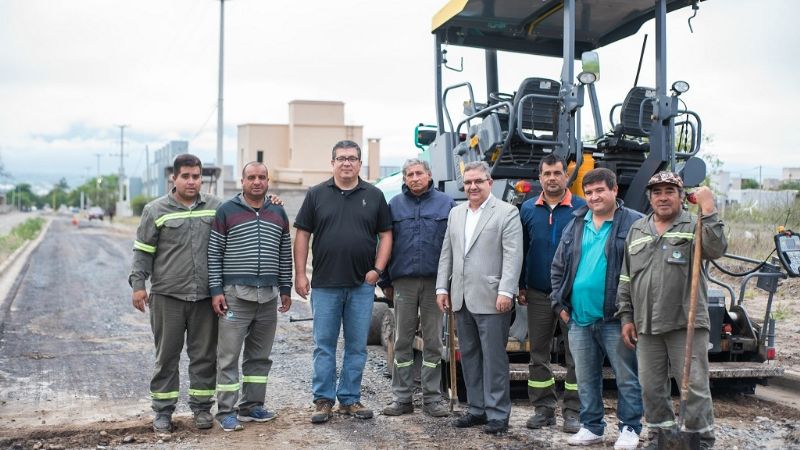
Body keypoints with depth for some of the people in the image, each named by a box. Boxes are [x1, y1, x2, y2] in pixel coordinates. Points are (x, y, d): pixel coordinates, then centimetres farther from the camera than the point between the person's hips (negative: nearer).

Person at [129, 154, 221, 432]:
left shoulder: (215, 208, 8)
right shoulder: (156, 210, 3)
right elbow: (143, 250, 3)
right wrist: (138, 284, -4)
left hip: (206, 295, 2)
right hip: (167, 295, -2)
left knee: (204, 355, 7)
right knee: (167, 356, 5)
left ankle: (202, 407, 18)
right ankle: (163, 410, 15)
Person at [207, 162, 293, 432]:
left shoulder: (278, 213, 12)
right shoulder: (227, 211, 0)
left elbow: (285, 255, 15)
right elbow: (213, 254, -2)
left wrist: (286, 290, 11)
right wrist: (216, 291, -8)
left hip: (269, 297, 4)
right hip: (235, 295, -4)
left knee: (260, 356, 10)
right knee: (229, 356, -4)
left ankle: (252, 406, 19)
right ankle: (226, 412, 2)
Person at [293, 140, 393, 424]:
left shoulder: (374, 196, 6)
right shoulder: (317, 195, 4)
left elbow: (385, 235, 8)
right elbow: (302, 235, 4)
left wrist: (378, 269, -4)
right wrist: (300, 274, -2)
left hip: (362, 285, 1)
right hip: (325, 284, -1)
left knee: (357, 346, 7)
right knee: (324, 345, 4)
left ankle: (350, 399, 18)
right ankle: (323, 400, 13)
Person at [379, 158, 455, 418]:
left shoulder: (445, 204, 4)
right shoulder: (395, 205, 8)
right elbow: (386, 243, 10)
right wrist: (385, 281, 6)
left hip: (435, 282, -1)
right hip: (403, 282, 1)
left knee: (433, 342, 5)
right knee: (402, 342, 6)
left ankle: (432, 399, 13)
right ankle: (402, 399, 13)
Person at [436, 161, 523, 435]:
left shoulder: (507, 212, -3)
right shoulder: (455, 213, 16)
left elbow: (513, 256, -11)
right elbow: (446, 254, 17)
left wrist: (506, 292, -18)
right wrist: (442, 288, 10)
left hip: (491, 299, -6)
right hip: (462, 299, 6)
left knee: (494, 358, -2)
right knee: (469, 356, 12)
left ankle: (497, 414, 5)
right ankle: (477, 409, 21)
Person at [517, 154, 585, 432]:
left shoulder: (582, 209, -3)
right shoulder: (528, 209, 6)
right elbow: (520, 250, 9)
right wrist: (521, 287, 5)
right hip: (538, 294, 3)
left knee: (575, 355, 3)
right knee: (538, 354, 8)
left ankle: (573, 412, 10)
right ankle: (543, 409, 17)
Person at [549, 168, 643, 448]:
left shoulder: (634, 224, -5)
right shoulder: (575, 225, 12)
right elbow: (558, 268, 18)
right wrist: (560, 304, 10)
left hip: (615, 319, -5)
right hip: (579, 319, 5)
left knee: (627, 377, 3)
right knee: (586, 378, 14)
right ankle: (591, 426, 26)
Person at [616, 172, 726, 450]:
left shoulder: (694, 226, 1)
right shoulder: (637, 230, 15)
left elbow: (716, 249, -20)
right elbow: (626, 279, 16)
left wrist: (708, 209, -23)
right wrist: (626, 317, 11)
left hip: (687, 323, -5)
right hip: (647, 325, 5)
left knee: (694, 386, -2)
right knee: (651, 388, 11)